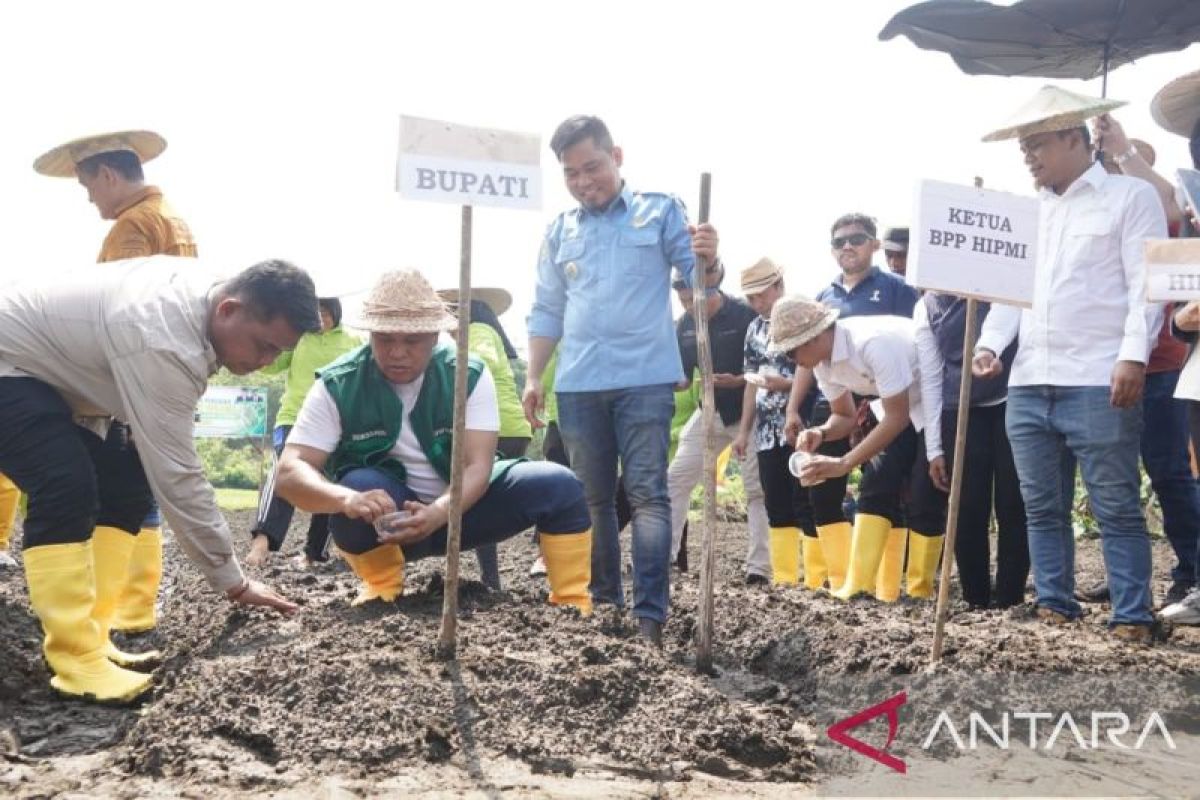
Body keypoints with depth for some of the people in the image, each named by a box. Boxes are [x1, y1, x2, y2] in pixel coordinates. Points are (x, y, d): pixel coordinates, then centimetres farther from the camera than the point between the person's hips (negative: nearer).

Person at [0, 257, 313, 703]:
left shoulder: (200, 290, -4)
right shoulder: (163, 342, -34)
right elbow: (176, 475, -32)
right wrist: (233, 582, -26)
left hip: (41, 373, 10)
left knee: (126, 483, 2)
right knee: (68, 486, -29)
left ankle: (86, 636, 1)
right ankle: (76, 660, -26)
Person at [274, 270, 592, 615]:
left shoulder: (469, 375, -14)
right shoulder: (338, 386, -16)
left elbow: (477, 466, -23)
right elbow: (290, 473, -24)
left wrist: (438, 513, -45)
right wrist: (347, 499, -47)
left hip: (459, 506, 1)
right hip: (387, 519, -1)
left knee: (558, 485, -20)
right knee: (359, 484, -35)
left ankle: (573, 607, -8)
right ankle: (383, 589, -9)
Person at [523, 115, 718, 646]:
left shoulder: (660, 211, 2)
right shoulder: (559, 232, 13)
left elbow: (696, 277, -5)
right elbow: (547, 312, 16)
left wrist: (708, 261, -29)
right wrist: (533, 377, 8)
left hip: (644, 378, -4)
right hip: (578, 384, 4)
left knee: (648, 493, -7)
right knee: (592, 497, 11)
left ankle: (650, 612, -9)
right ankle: (604, 601, 22)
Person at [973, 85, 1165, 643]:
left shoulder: (1131, 196, 3)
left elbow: (1146, 283, -6)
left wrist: (1133, 354, -17)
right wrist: (990, 344, 3)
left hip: (1098, 384, -6)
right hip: (1028, 385, 6)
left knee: (1117, 509, -2)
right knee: (1042, 508, 9)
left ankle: (1132, 619, 5)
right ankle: (1054, 608, 18)